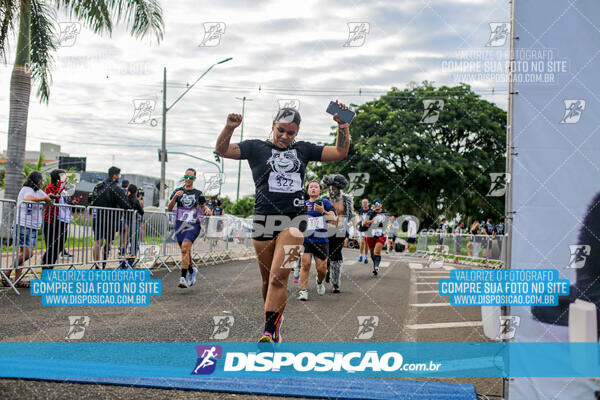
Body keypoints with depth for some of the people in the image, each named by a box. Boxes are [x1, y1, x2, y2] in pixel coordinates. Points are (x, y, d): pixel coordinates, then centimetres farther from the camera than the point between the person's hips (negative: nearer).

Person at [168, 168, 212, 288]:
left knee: (185, 248, -21)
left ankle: (183, 278, -22)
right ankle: (192, 270, 38)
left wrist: (207, 210, -6)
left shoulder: (198, 194, 7)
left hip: (193, 225, -2)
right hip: (180, 224, 2)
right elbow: (169, 208, 1)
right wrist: (175, 197, -16)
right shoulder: (178, 191, 7)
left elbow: (204, 207, 17)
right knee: (185, 251, 9)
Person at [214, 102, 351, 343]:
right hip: (264, 219, 0)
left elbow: (340, 153, 17)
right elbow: (221, 151, 1)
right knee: (268, 279, 7)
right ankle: (275, 318, 31)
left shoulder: (302, 149, 16)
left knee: (279, 278, -13)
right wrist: (229, 128, -17)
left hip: (294, 220, 0)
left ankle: (270, 333, -12)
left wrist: (343, 127, 3)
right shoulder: (256, 147, 10)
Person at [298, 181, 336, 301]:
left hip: (321, 240, -1)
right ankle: (303, 290, -10)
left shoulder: (325, 202, 6)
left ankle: (319, 282, 31)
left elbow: (333, 218, -4)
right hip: (305, 238, 1)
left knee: (322, 268, -1)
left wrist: (323, 211, -19)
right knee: (305, 264, -15)